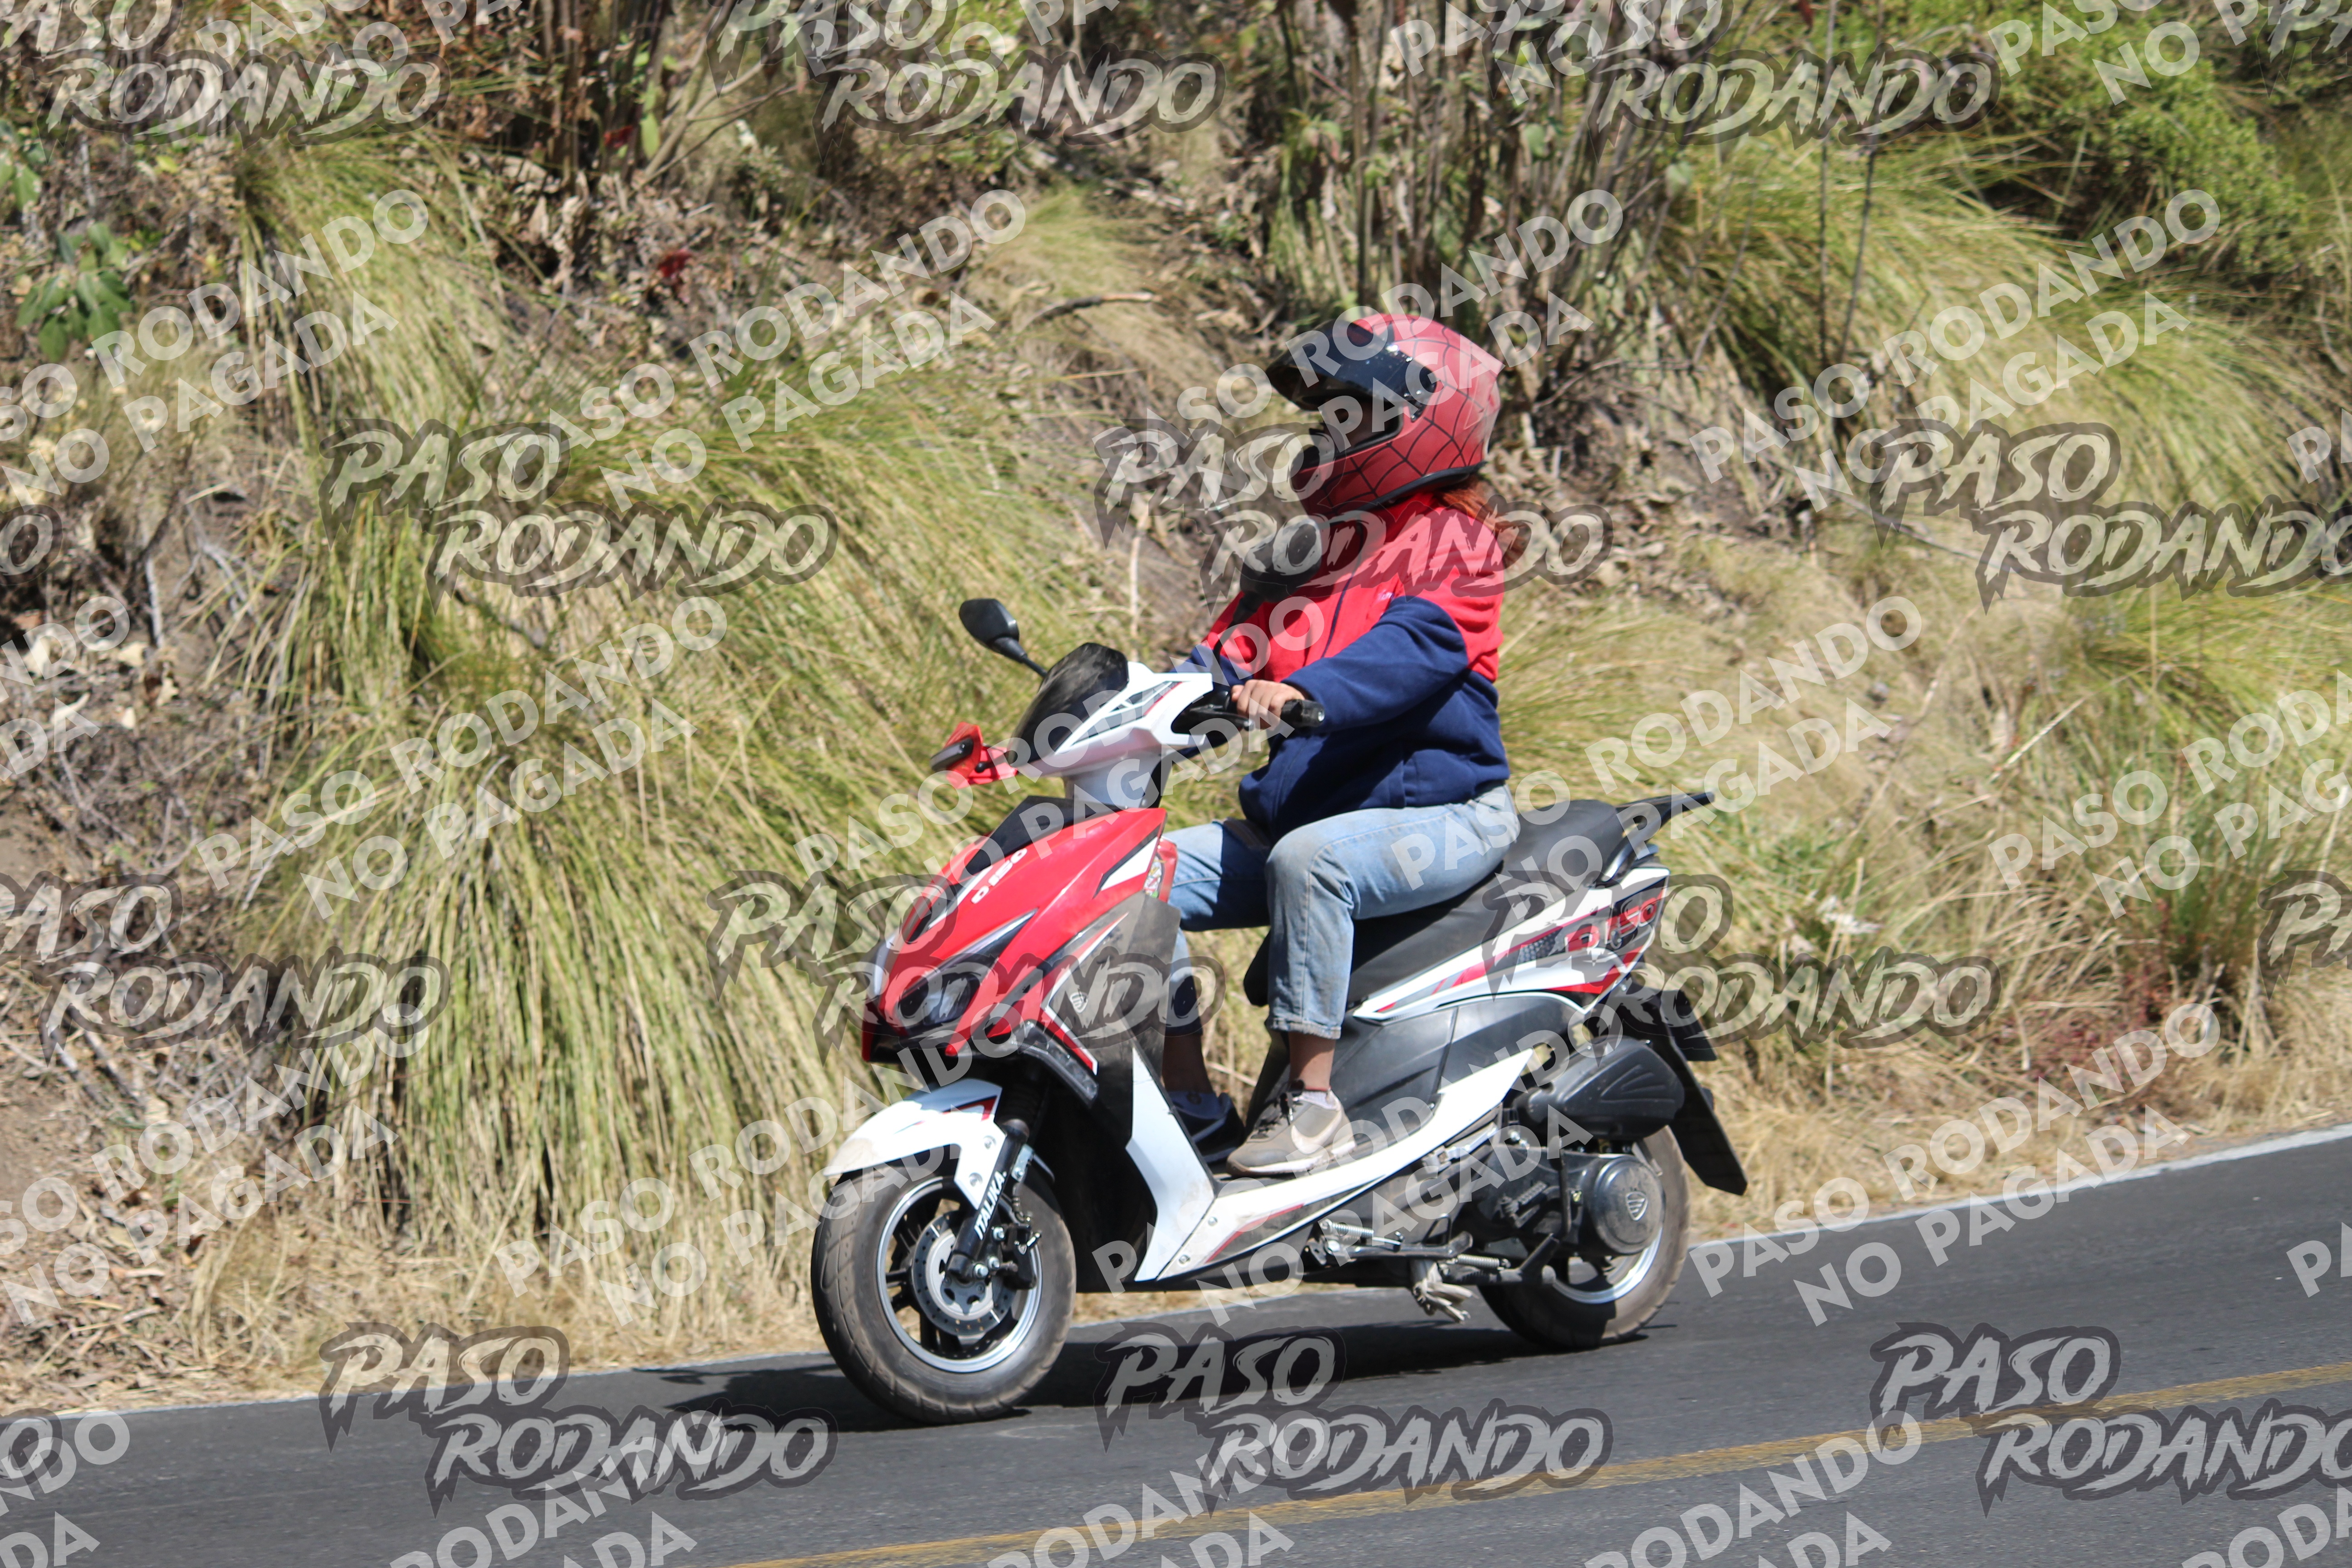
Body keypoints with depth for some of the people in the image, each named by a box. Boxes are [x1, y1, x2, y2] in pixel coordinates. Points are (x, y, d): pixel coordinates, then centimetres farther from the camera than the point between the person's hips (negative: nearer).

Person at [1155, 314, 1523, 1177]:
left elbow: (1415, 646, -26)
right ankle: (1190, 1107, -5)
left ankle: (1312, 1104, -31)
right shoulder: (1303, 550, 17)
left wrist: (1302, 691, -44)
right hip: (1297, 817, 8)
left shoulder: (1453, 542, -6)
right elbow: (1224, 657, 13)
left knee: (1308, 859, -37)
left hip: (1440, 815, -8)